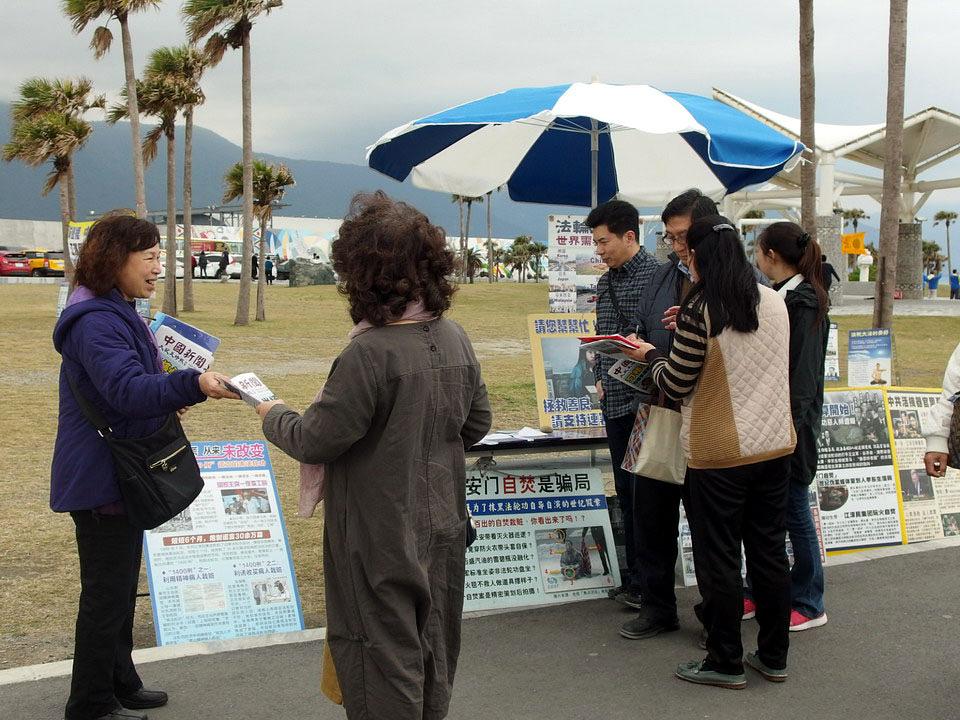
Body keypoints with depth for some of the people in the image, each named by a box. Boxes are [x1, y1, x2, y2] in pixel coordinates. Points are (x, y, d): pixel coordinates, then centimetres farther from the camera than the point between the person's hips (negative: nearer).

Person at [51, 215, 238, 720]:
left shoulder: (117, 314, 12)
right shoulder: (95, 322, -22)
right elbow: (127, 390, -35)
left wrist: (167, 401, 5)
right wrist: (194, 384, -48)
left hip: (121, 475, 11)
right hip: (101, 480, -11)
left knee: (120, 587, 20)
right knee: (106, 593, 0)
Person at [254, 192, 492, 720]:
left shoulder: (370, 352, -25)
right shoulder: (454, 339, -2)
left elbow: (314, 442, -18)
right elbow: (477, 423, 9)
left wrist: (273, 417, 1)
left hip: (383, 540, -7)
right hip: (442, 530, 7)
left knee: (384, 661, 7)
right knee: (433, 656, 21)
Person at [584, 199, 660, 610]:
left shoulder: (656, 276, -11)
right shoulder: (605, 283, 14)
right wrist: (599, 378, 9)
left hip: (646, 402, -8)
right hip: (615, 402, 8)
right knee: (626, 492, 13)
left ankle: (646, 582, 6)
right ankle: (635, 578, 22)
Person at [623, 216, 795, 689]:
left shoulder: (699, 311, -17)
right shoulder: (775, 303, 3)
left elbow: (676, 385, -10)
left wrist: (650, 356, 8)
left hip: (719, 454, -6)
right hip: (774, 446, 6)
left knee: (719, 560, 6)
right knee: (770, 552, 15)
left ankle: (725, 663, 15)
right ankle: (773, 657, 25)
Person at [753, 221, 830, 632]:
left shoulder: (803, 303, -16)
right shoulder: (778, 297, 10)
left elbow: (802, 372, -20)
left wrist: (789, 426, -22)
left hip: (790, 423, -8)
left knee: (793, 510, 3)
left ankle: (808, 605, 16)